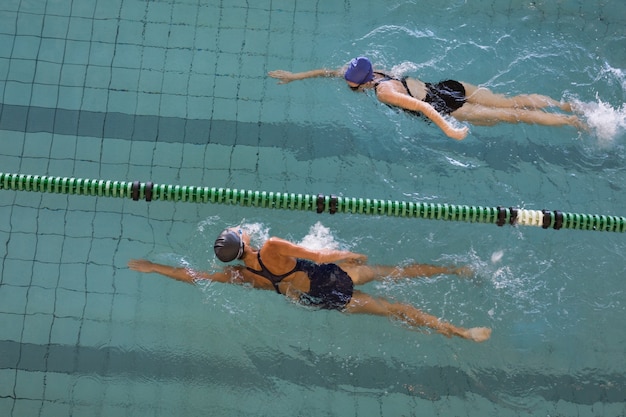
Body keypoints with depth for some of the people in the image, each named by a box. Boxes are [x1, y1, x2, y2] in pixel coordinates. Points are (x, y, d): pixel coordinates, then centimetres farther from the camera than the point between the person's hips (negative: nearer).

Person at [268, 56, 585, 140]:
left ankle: (569, 122, 10)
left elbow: (423, 106, -34)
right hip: (451, 86, 7)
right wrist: (295, 76, 12)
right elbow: (329, 71, 11)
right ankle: (570, 105, 18)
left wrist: (449, 131, -36)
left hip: (451, 108, -7)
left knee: (512, 115, 2)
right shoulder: (372, 73, 2)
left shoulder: (384, 93, -23)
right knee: (512, 102, 12)